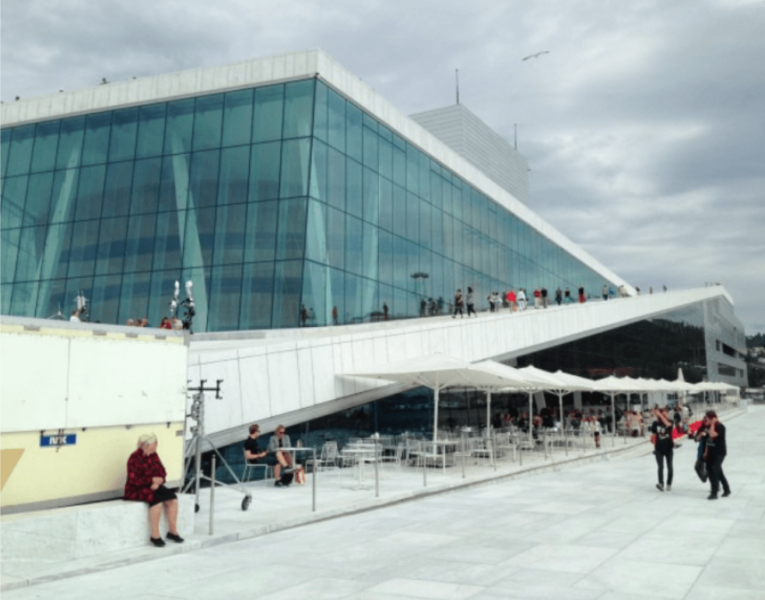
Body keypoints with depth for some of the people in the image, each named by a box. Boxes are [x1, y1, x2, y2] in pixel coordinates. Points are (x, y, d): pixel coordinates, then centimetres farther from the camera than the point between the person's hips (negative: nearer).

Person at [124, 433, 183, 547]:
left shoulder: (154, 455, 5)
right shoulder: (134, 459, -16)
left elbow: (162, 472, 6)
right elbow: (133, 480, -21)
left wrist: (157, 482, -14)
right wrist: (153, 480, -19)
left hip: (153, 486, 7)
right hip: (136, 490, -7)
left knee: (172, 498, -16)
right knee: (156, 500, -33)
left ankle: (172, 531, -5)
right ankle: (155, 536, -20)